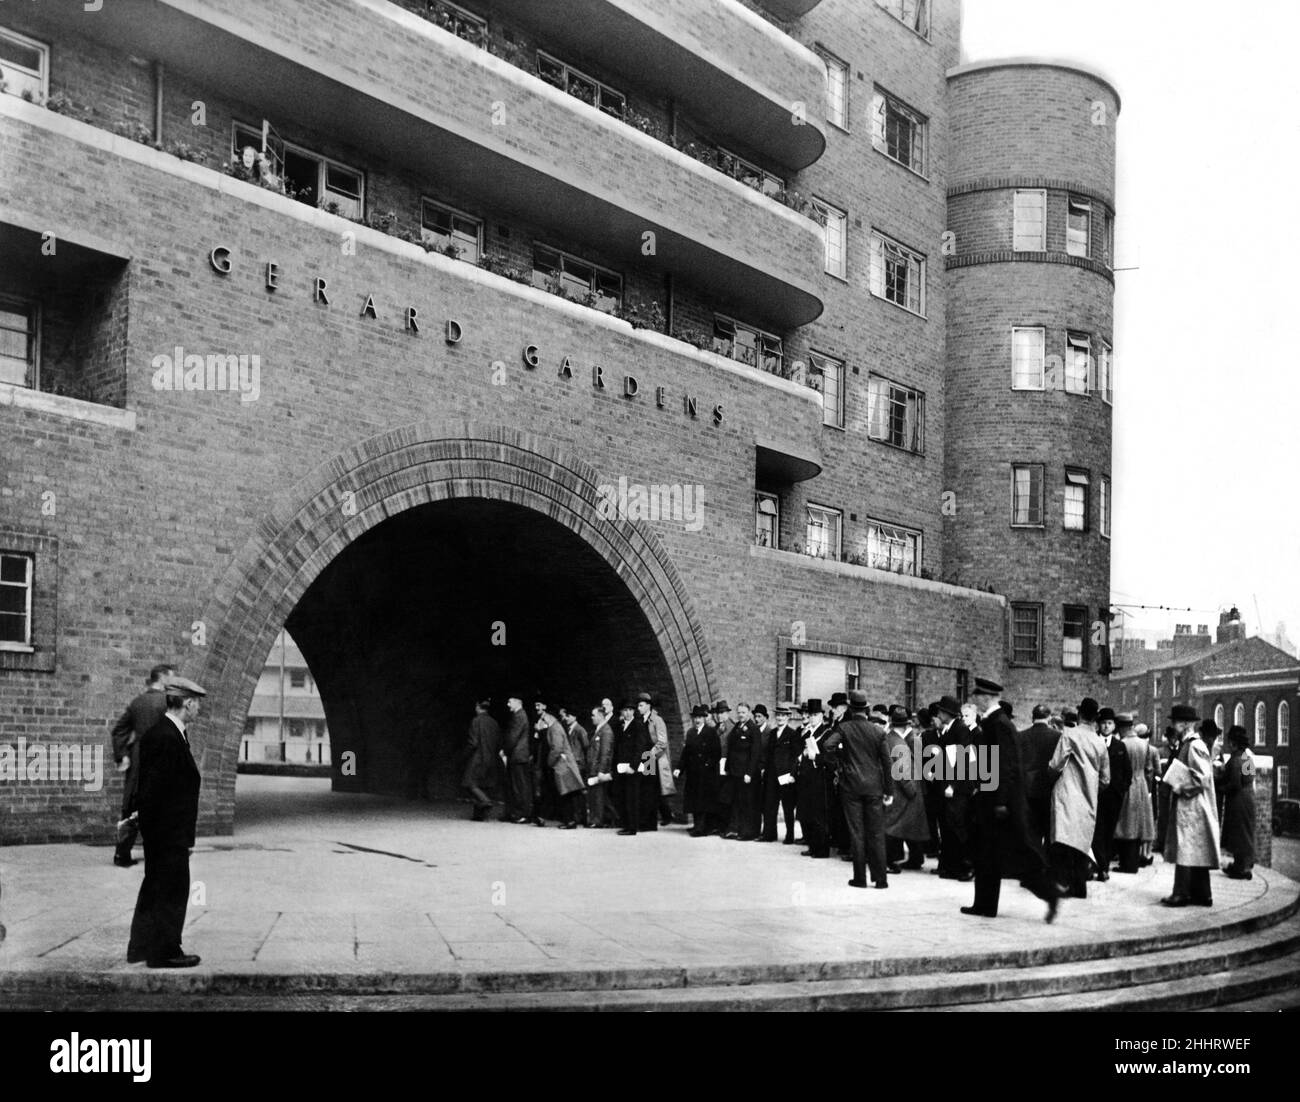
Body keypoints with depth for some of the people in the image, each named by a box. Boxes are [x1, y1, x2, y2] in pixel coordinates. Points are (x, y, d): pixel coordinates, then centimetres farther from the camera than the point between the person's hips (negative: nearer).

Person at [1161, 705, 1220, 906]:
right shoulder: (1186, 744, 14)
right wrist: (1176, 783, 12)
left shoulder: (1195, 746, -16)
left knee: (1186, 851, -6)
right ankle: (1201, 895, 15)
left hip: (1190, 808, -10)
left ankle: (1181, 893, -3)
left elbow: (1202, 777, -21)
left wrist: (1180, 787, -15)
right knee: (1197, 852, 11)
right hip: (1186, 806, 10)